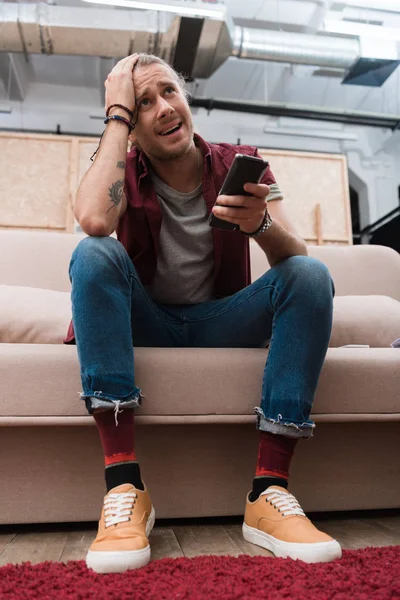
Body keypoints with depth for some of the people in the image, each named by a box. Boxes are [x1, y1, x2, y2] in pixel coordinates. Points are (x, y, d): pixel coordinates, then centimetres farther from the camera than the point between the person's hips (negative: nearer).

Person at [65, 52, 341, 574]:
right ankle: (125, 487, -33)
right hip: (145, 325, -1)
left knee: (311, 275, -22)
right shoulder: (125, 172, -2)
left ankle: (269, 492, -28)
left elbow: (295, 257, -13)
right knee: (94, 253, -28)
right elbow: (94, 219, -29)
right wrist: (117, 116, -17)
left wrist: (261, 224, -36)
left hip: (219, 324, 1)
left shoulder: (242, 165, 0)